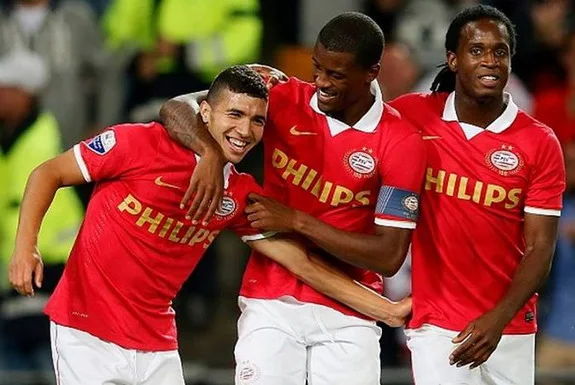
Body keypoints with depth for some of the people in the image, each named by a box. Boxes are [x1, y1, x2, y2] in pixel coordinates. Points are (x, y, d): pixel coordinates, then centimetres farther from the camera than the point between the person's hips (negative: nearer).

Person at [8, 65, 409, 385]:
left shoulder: (241, 196, 3)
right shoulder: (142, 144, -11)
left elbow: (302, 263, 7)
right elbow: (49, 173, -4)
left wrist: (386, 309, 2)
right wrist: (25, 245, -19)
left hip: (157, 345, 5)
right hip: (87, 331, -5)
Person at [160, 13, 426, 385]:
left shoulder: (402, 141, -9)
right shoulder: (285, 100, -2)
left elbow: (389, 256, -12)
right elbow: (177, 109, -4)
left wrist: (297, 221, -17)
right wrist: (211, 152, -25)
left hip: (347, 317, -1)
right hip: (270, 306, 1)